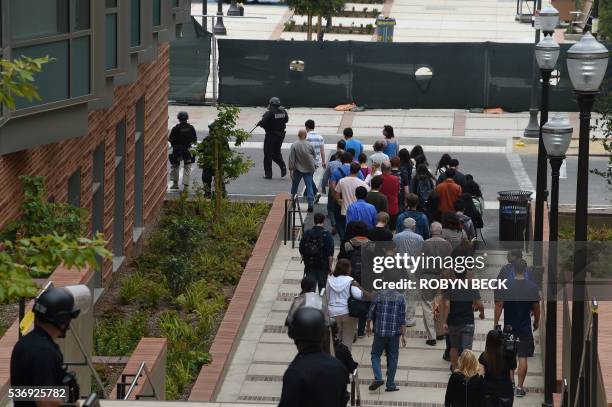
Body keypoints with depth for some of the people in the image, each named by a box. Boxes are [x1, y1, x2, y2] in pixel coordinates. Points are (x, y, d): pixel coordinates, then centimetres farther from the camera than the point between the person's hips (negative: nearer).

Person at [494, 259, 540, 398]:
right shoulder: (532, 287, -8)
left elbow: (499, 306, -9)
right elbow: (536, 308, 0)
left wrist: (496, 324, 0)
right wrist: (536, 321, 17)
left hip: (509, 326, 1)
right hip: (525, 327, -1)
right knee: (523, 357, 3)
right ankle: (520, 387, 0)